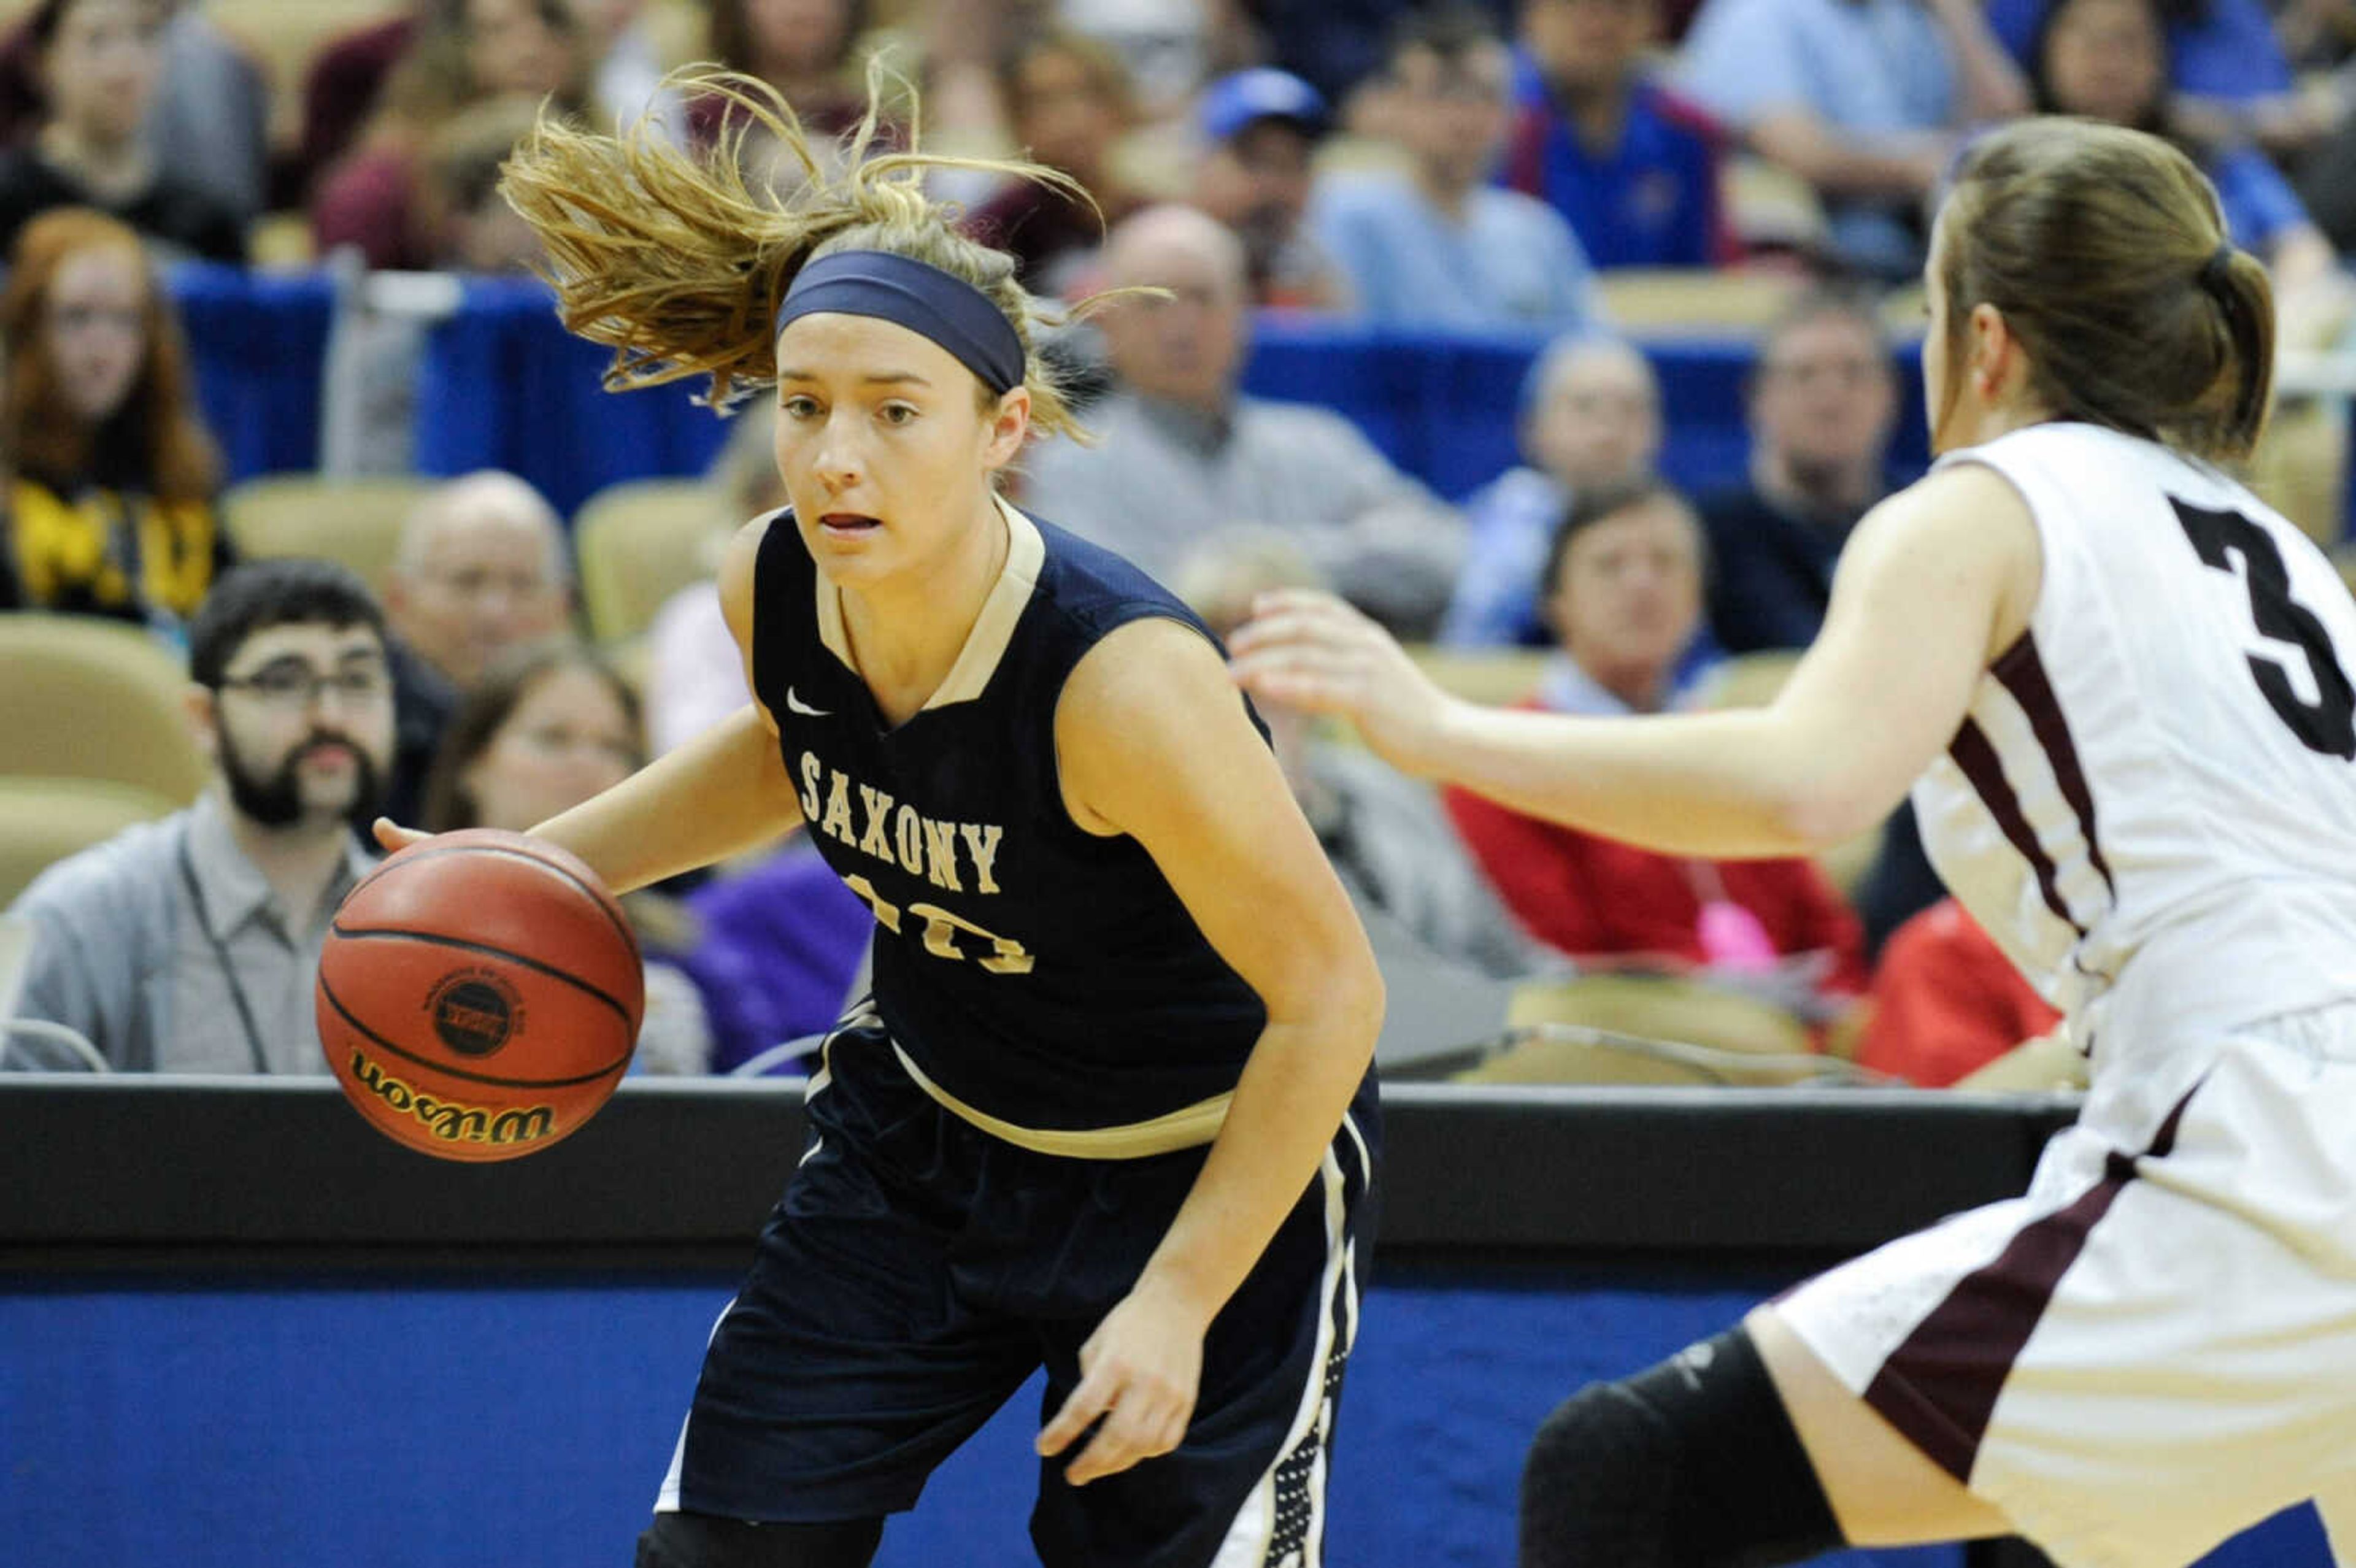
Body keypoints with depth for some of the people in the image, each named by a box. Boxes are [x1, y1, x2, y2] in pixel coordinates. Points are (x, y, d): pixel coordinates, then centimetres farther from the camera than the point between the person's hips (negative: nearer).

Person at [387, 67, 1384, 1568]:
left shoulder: (1121, 681, -34)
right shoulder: (774, 588, -15)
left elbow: (1329, 994, -24)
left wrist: (1178, 1302, -23)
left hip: (1209, 1168, -6)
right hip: (923, 1132, 6)